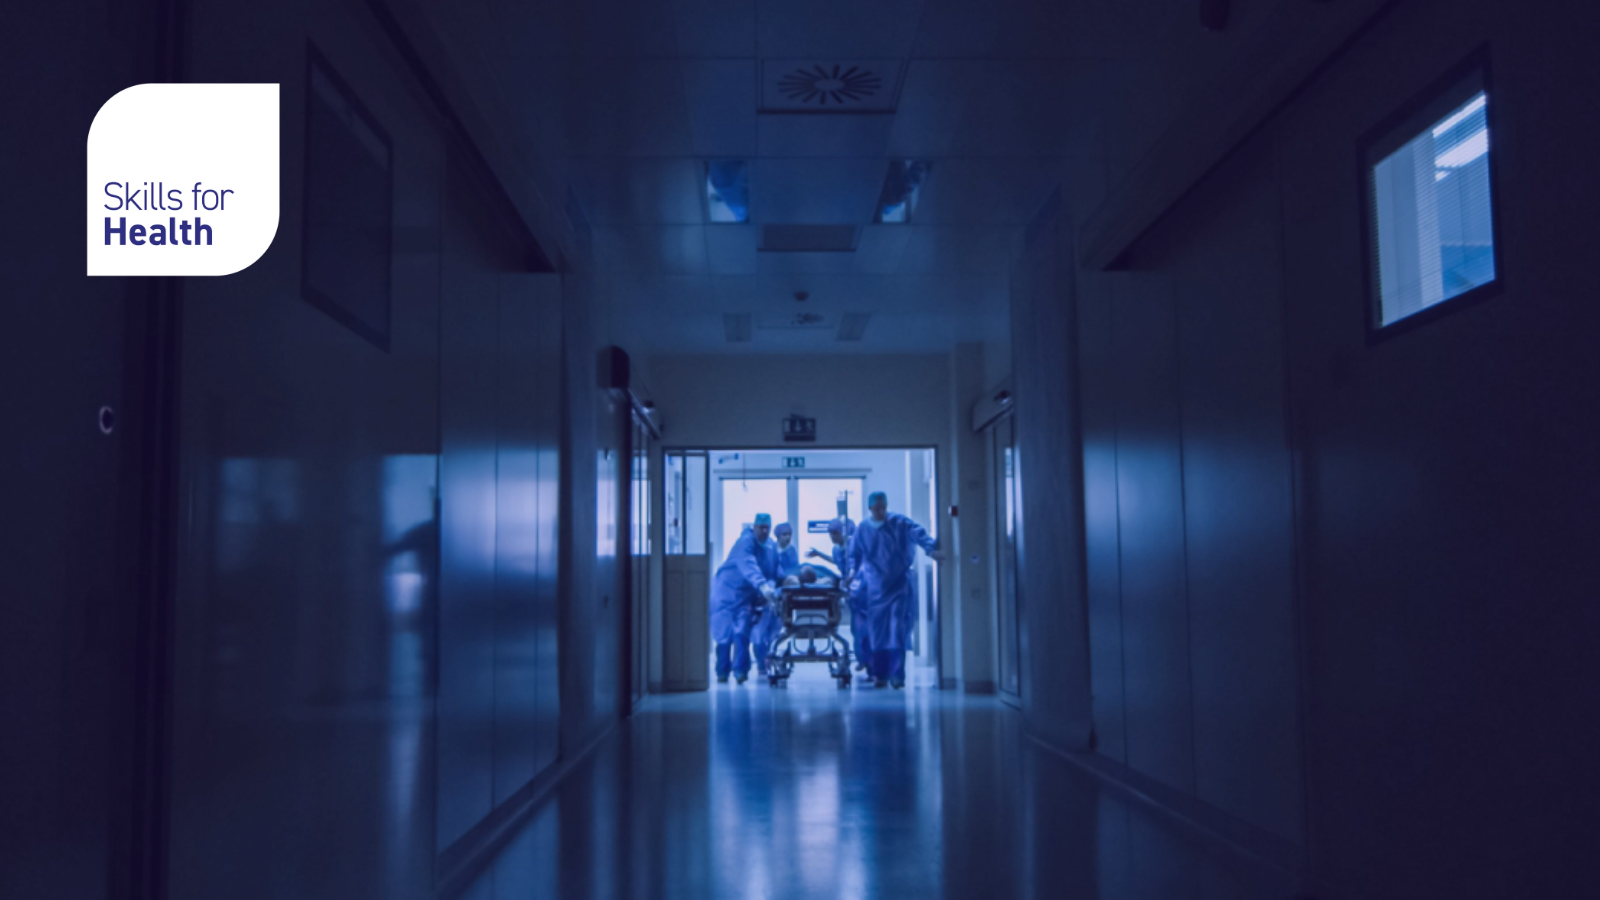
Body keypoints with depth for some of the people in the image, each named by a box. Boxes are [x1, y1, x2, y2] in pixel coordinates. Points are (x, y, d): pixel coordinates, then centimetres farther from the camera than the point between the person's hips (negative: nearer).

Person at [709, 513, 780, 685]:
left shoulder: (770, 549, 4)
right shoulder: (746, 542, -20)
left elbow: (773, 574, 7)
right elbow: (748, 566, -37)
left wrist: (771, 586, -16)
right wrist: (762, 585, -51)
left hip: (746, 596, 5)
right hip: (727, 592, -5)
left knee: (742, 632, -11)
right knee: (725, 633, -1)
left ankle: (740, 670, -9)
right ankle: (722, 672, 12)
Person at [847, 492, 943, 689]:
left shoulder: (899, 522, -5)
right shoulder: (863, 529, 2)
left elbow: (918, 533, -19)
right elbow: (855, 553, 12)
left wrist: (932, 548, -36)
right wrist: (854, 569, -6)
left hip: (899, 584, -2)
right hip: (876, 586, 2)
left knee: (898, 629, -9)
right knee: (878, 630, 4)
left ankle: (897, 675, -9)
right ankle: (879, 675, 12)